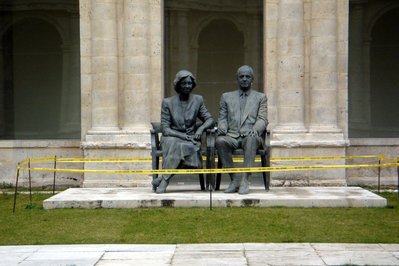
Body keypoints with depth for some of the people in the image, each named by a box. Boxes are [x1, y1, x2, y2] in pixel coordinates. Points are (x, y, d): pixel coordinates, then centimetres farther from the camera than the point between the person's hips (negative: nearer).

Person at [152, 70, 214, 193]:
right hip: (172, 138, -2)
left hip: (190, 139, 2)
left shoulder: (198, 100, 11)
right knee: (176, 144, -38)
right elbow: (165, 129, -3)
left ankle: (163, 178, -31)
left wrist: (201, 128, -12)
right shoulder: (168, 102, 3)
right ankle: (165, 179, -35)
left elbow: (209, 119, 11)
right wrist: (182, 136, -18)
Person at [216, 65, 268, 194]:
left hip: (250, 136, -1)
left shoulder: (260, 97, 18)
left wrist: (255, 130, -18)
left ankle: (245, 180, -42)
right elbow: (222, 118, 16)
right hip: (232, 136, 2)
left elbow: (262, 119, 5)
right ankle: (234, 179, -25)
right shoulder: (226, 97, 22)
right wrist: (222, 129, -8)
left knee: (251, 139, -39)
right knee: (220, 141, -34)